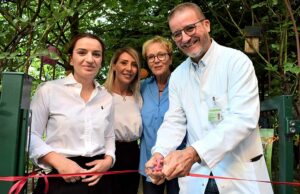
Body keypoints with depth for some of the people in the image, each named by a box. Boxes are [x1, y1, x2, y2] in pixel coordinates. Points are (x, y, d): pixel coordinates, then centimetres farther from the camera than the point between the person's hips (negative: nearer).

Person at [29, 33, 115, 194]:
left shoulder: (107, 97, 6)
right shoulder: (49, 90, -7)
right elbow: (31, 135, -5)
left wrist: (108, 160, -4)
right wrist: (58, 160, -17)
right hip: (60, 179, -4)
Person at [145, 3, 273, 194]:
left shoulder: (237, 61, -12)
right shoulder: (177, 76, 5)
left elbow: (243, 118, -22)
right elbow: (174, 121, 2)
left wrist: (193, 153, -33)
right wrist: (160, 153, -18)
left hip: (241, 175, -4)